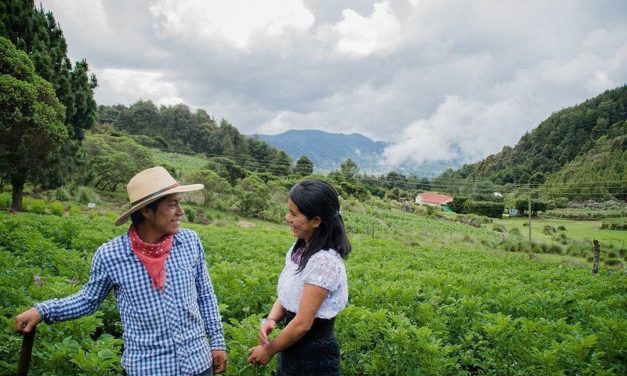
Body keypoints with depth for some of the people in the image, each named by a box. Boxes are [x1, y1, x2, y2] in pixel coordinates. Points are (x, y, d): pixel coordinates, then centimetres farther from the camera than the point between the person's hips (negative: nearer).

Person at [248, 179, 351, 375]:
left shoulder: (324, 261, -25)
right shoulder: (299, 249, 0)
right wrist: (270, 319, -12)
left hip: (314, 357, -7)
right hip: (293, 349, 7)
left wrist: (269, 350, -9)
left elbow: (302, 323, -22)